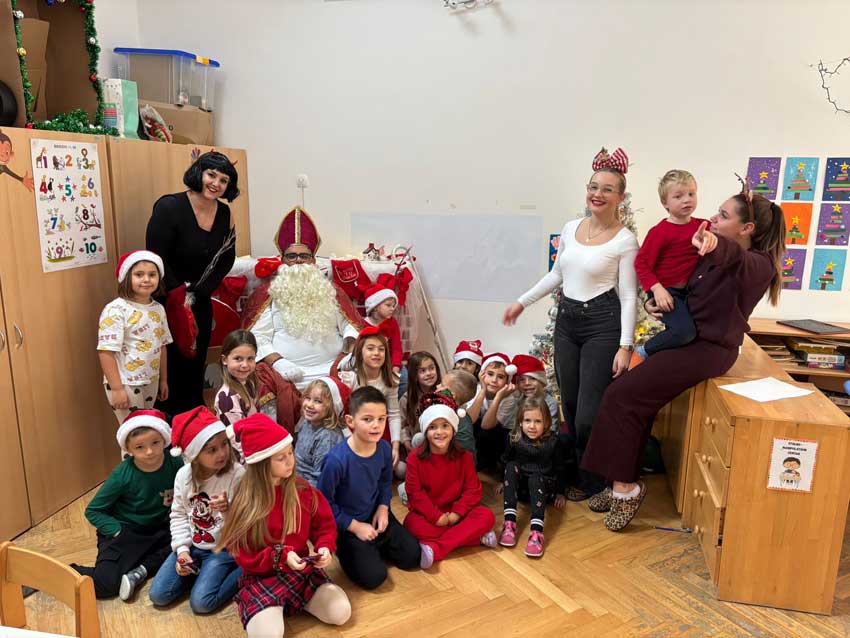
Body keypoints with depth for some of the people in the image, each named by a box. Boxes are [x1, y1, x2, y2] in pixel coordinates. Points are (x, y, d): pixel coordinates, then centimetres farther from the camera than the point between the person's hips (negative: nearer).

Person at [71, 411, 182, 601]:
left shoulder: (175, 464, -13)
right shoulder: (122, 475, -17)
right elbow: (93, 511, -6)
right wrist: (117, 531, -17)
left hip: (160, 531, 3)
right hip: (125, 533, -3)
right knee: (106, 584, -21)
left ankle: (141, 570, -13)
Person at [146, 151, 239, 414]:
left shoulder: (224, 213, 2)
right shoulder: (169, 207, -14)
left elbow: (226, 260, 4)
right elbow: (156, 259, -15)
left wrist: (197, 293, -5)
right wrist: (178, 296, -13)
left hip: (200, 303, 5)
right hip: (167, 302, -5)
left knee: (196, 367, 12)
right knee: (171, 367, -2)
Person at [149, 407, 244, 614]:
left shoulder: (238, 475, -21)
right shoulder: (184, 475, -7)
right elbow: (179, 514, 4)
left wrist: (229, 510, -38)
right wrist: (182, 549, -5)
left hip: (223, 549, -5)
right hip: (191, 546, 5)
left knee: (201, 602, -18)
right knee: (158, 595, -2)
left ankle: (242, 573, 3)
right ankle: (198, 571, 18)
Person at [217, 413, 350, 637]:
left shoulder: (302, 489, -5)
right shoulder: (245, 502, -16)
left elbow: (324, 525, 4)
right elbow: (242, 554, -12)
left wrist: (325, 547, -17)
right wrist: (282, 557, -25)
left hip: (302, 568, 4)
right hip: (262, 577, -4)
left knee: (341, 613, -10)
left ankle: (293, 600, 12)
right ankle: (273, 607, 7)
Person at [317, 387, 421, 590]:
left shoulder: (385, 449, -13)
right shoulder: (337, 459, -31)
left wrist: (383, 508, -7)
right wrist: (355, 526, -16)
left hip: (375, 515, 6)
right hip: (346, 525, -5)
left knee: (412, 556, 5)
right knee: (373, 576, -12)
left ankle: (373, 547, 25)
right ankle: (346, 551, 14)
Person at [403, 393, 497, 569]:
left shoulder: (464, 456, -5)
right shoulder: (415, 457, -10)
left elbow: (473, 489, -4)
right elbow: (415, 492, -11)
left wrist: (456, 513, -18)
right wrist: (436, 516, -20)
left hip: (456, 511, 2)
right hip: (427, 512, -2)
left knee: (487, 516, -22)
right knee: (413, 524, -34)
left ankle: (435, 548, -31)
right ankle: (475, 536, -27)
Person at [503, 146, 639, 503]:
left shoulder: (625, 240, -9)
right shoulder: (571, 228, 7)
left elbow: (629, 296, -9)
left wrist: (625, 345, -15)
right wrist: (523, 302, 20)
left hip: (602, 325, -6)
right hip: (567, 320, 6)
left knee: (590, 413, -3)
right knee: (569, 405, 13)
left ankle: (592, 481, 21)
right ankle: (576, 471, 33)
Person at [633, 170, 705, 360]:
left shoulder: (702, 226, 4)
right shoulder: (660, 231, -14)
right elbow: (641, 262, -15)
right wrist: (657, 289, -24)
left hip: (690, 291, 8)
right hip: (666, 291, -8)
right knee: (685, 331, -25)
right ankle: (645, 351, -2)